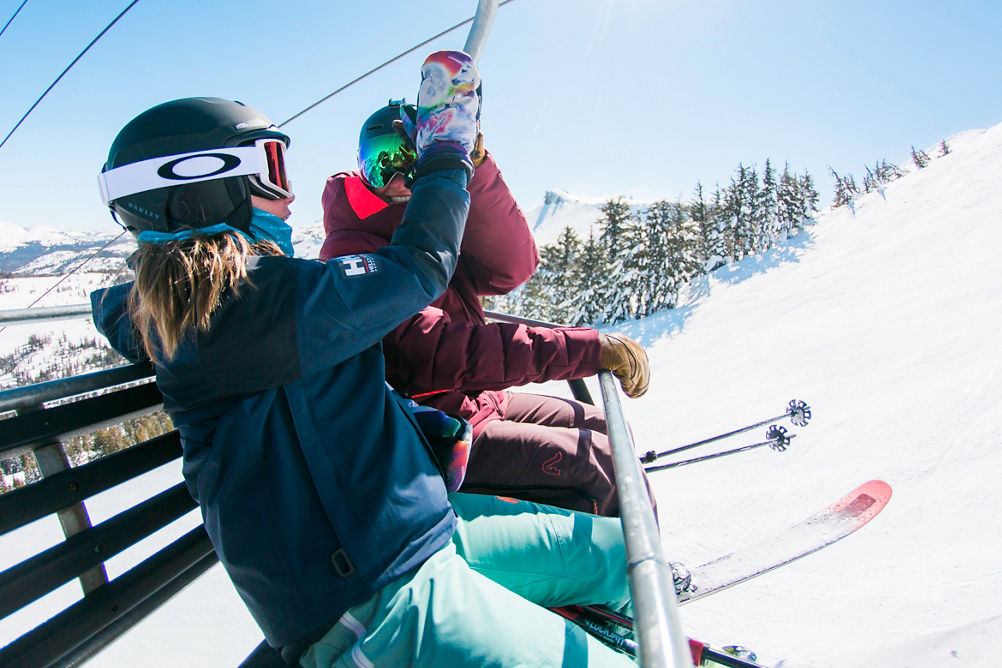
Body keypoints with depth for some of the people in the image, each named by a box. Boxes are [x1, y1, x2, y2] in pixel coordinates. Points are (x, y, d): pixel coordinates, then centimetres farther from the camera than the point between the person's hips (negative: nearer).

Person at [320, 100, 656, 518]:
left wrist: (473, 168, -18)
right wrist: (588, 349, -31)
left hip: (474, 401, 9)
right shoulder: (354, 257, -19)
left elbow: (510, 269, -6)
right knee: (605, 465, -16)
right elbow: (439, 353, -30)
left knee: (608, 431, 9)